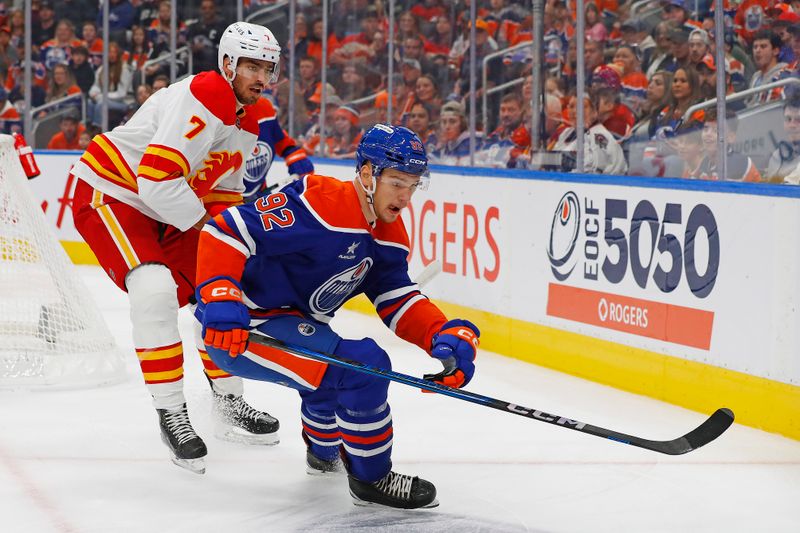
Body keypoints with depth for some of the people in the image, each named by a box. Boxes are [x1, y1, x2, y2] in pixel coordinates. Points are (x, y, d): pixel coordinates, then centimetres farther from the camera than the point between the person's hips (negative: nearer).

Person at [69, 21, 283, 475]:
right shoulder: (201, 99, -26)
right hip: (109, 194, -10)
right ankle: (171, 414, -18)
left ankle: (231, 405, 27)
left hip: (165, 211, 10)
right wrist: (201, 222, -19)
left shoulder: (248, 122, 6)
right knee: (156, 289, -28)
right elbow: (156, 179, -32)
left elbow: (224, 192, 16)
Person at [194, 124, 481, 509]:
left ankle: (324, 452, 60)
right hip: (239, 329, -10)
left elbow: (399, 301, 3)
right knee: (363, 364, -21)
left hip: (285, 320, 10)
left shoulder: (389, 235, 5)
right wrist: (221, 300, -36)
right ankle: (370, 478, -3)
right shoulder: (321, 202, -24)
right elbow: (226, 231, -27)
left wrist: (447, 336, -14)